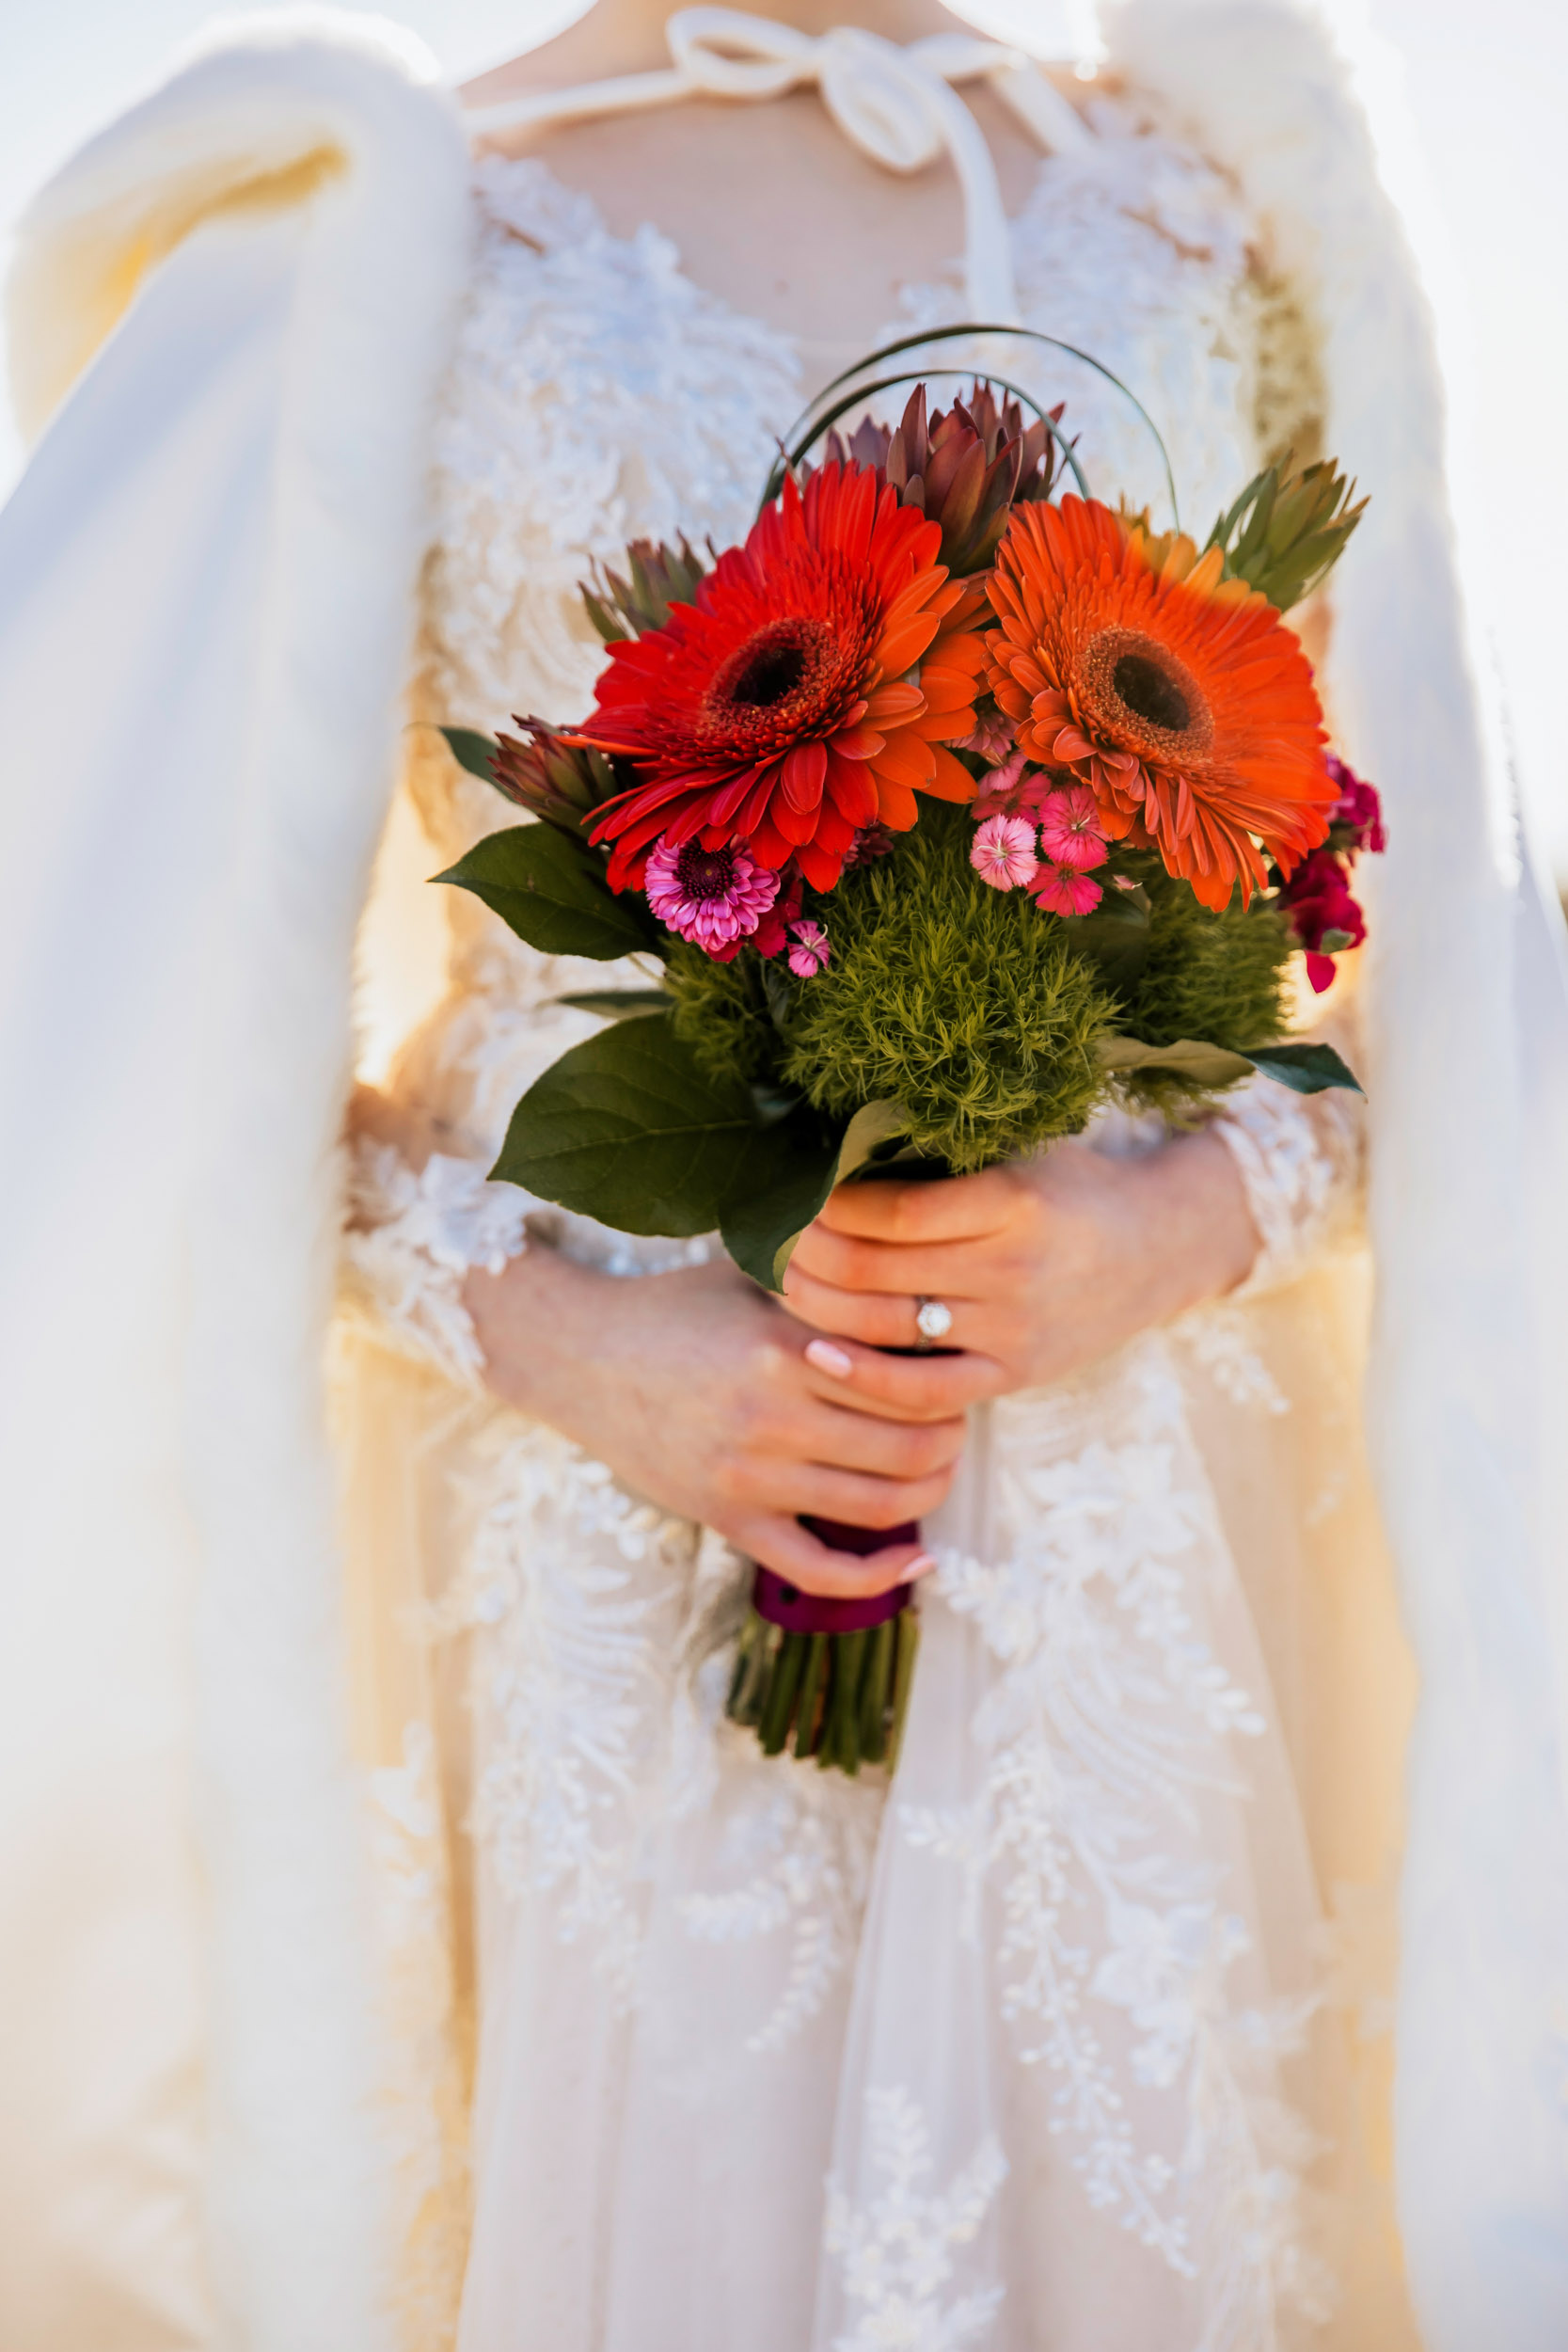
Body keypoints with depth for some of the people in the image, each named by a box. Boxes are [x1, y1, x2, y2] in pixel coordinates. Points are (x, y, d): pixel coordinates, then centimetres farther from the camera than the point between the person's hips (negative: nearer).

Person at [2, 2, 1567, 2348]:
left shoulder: (1218, 207, 6)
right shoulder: (387, 244, -1)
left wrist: (1198, 1217, -11)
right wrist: (537, 1330, -13)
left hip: (1142, 1517, 3)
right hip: (599, 1527, -2)